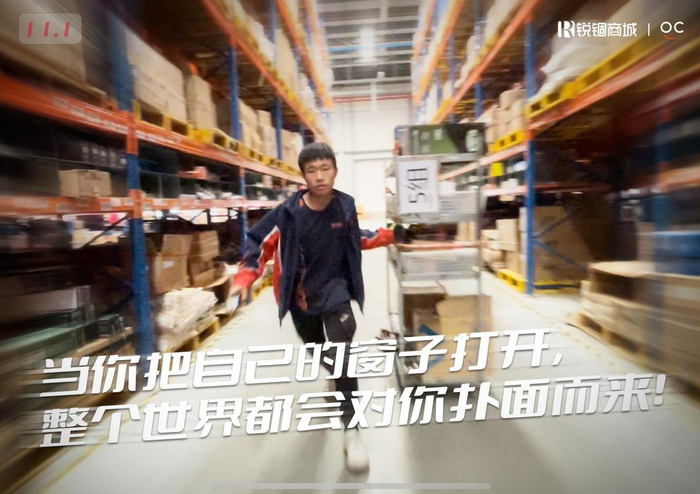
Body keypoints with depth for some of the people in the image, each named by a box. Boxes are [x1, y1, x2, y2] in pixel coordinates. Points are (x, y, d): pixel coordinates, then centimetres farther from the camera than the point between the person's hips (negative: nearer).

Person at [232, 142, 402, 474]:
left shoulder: (345, 206, -9)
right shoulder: (289, 212, -18)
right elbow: (260, 243, -10)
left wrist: (388, 235, 1)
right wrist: (244, 279, -21)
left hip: (334, 287, -1)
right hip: (301, 294, 1)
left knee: (340, 355, -19)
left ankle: (351, 430, -5)